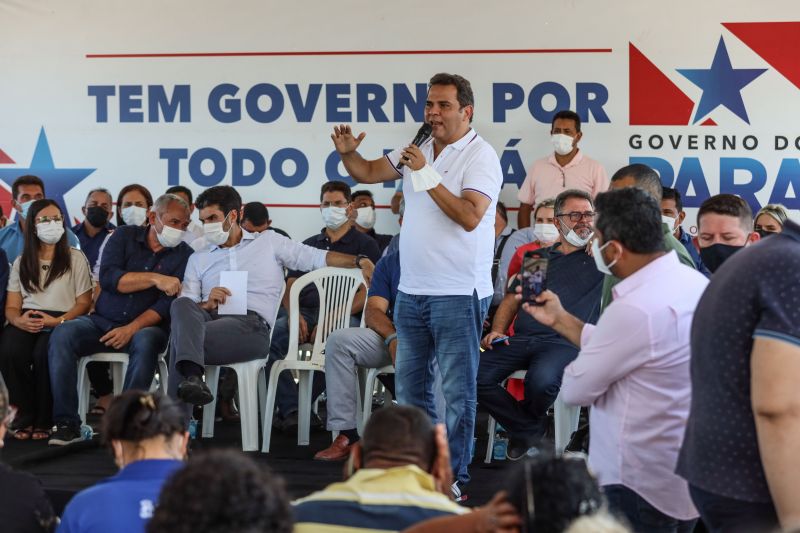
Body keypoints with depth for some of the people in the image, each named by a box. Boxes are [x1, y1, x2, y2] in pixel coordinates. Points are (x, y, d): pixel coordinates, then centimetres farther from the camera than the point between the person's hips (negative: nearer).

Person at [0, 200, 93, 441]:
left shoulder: (75, 258, 10)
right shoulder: (21, 262, 19)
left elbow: (84, 303, 4)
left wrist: (58, 321, -14)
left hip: (62, 321, -2)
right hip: (26, 321, 3)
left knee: (43, 353, -36)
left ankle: (43, 421, -18)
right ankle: (25, 418, -17)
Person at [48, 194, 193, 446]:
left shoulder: (184, 254, 4)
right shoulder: (125, 236, 7)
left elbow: (169, 303, -7)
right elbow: (108, 277, -9)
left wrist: (132, 328, -20)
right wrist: (155, 279, -17)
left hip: (145, 326, -2)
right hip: (102, 321, 2)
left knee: (146, 341, -37)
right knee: (62, 335, -25)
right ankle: (67, 423, -25)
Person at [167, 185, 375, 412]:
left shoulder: (269, 242, 21)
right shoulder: (198, 259, 27)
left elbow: (319, 257, 12)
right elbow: (184, 307, 15)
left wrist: (359, 261, -2)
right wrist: (206, 304, -8)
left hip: (252, 324, -3)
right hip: (209, 317, 3)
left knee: (182, 337, -31)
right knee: (181, 303, -34)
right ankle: (192, 376, -54)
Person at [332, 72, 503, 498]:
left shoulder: (480, 156, -10)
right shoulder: (417, 149, 11)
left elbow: (470, 216, -22)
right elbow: (366, 173, 14)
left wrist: (427, 175, -21)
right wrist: (348, 153, -8)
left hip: (458, 294, -7)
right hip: (412, 290, 7)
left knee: (457, 390, -1)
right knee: (408, 384, 14)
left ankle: (453, 476, 4)